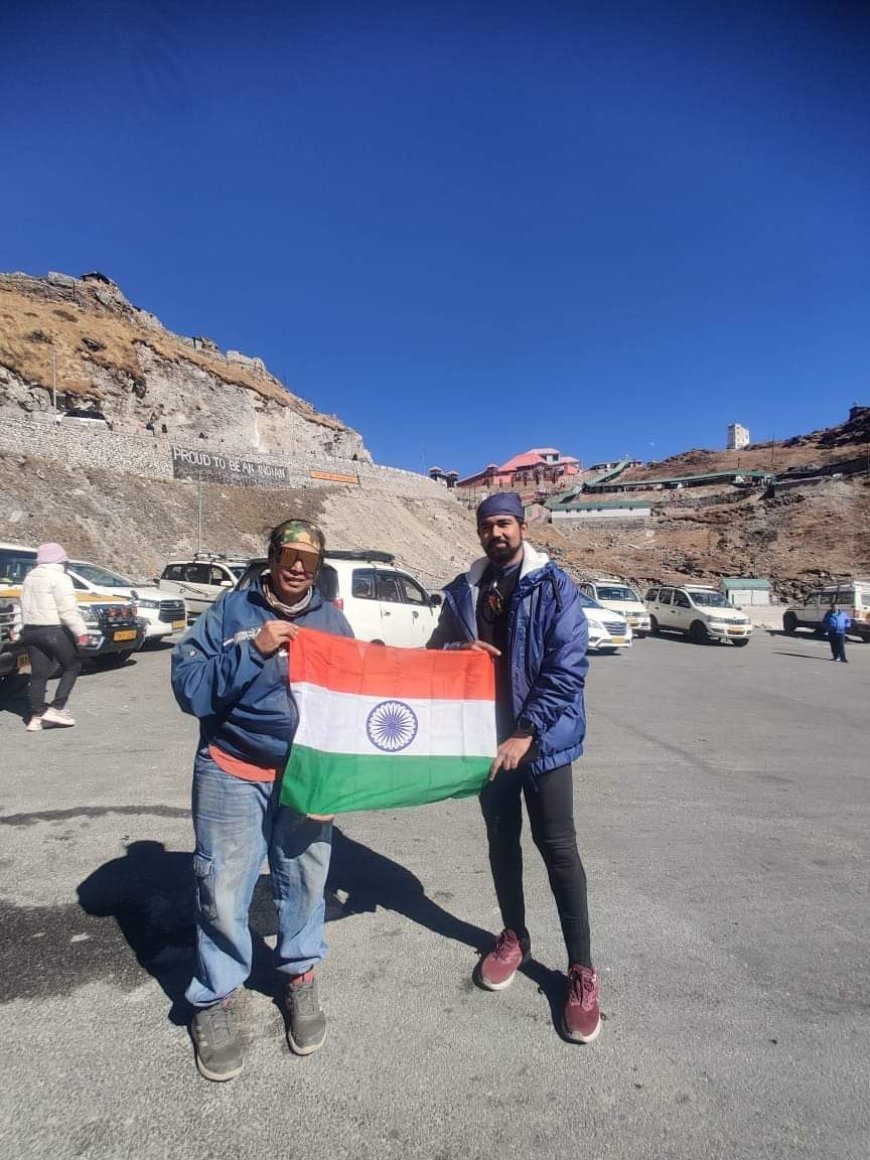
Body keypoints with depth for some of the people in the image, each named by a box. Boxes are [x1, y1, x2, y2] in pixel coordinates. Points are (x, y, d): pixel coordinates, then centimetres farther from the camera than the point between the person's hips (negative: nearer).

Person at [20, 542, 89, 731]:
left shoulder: (30, 577, 15)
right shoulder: (59, 578, -11)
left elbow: (25, 605, 19)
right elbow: (68, 610, -17)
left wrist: (26, 628, 24)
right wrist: (81, 631, -17)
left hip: (30, 630, 8)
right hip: (54, 630, -8)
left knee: (38, 673, 10)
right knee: (73, 666, 6)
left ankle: (36, 717, 8)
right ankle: (56, 708, -2)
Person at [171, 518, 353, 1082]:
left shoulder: (332, 620, 5)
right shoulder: (231, 610, -5)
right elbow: (188, 686, -14)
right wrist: (252, 651, -24)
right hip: (232, 773, -2)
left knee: (305, 880, 13)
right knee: (224, 888, 5)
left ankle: (301, 977, 38)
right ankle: (215, 1000, 29)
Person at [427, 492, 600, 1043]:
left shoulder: (554, 586, -10)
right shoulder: (464, 590, 5)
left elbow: (567, 667, -16)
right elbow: (436, 650, 13)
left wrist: (525, 733, -19)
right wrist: (460, 649, -11)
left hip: (543, 738, -4)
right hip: (487, 735, 5)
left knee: (558, 846, 1)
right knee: (502, 837, 17)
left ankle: (582, 969, 17)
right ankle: (515, 936, 38)